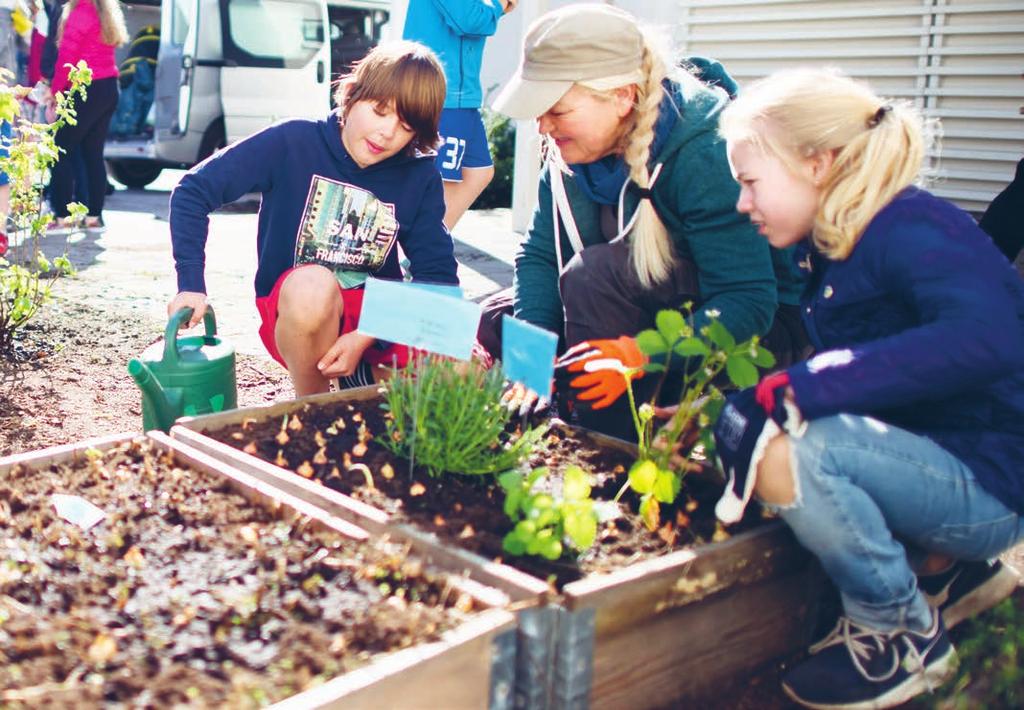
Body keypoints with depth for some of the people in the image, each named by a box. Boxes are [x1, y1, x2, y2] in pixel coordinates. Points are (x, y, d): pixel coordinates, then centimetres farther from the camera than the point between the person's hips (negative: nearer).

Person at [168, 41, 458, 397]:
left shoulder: (420, 178, -4)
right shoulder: (293, 142, -12)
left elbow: (439, 276, -8)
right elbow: (193, 190, -8)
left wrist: (366, 337, -21)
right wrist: (191, 284, -18)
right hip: (296, 310, -2)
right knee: (312, 285, -40)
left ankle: (364, 375, 8)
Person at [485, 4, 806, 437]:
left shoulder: (702, 153, -27)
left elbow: (750, 301, -31)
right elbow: (538, 255, -7)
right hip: (650, 312, 7)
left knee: (592, 274, -30)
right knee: (496, 323, -2)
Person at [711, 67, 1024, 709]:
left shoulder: (910, 229, -19)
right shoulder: (836, 243, 8)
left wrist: (796, 390, -37)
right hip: (932, 458, 9)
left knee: (787, 452, -29)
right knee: (740, 423, 6)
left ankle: (904, 635, -3)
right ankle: (943, 567, 13)